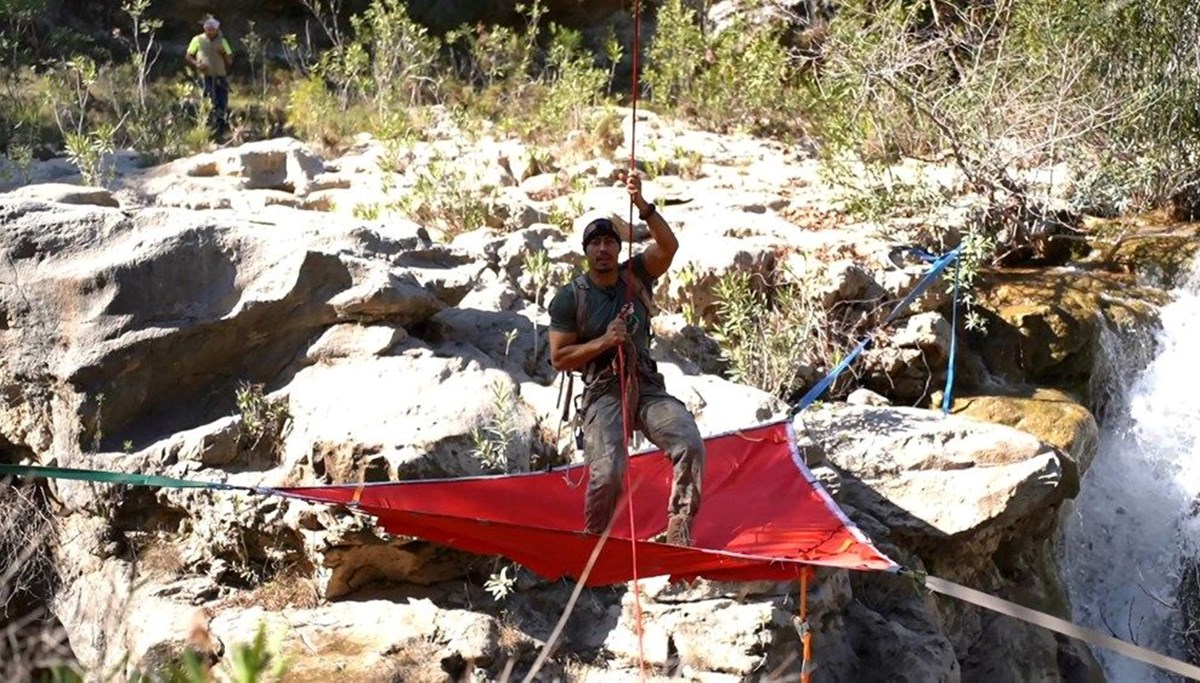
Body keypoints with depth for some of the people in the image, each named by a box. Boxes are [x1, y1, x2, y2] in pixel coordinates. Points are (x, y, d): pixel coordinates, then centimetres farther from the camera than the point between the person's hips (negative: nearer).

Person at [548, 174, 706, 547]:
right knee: (608, 473, -22)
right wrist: (604, 342, -13)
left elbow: (668, 246, -12)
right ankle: (594, 540, 6)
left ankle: (679, 528, -10)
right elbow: (559, 358, -1)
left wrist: (642, 206, -25)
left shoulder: (635, 275, 7)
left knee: (690, 443, -22)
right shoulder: (570, 298, 1)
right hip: (603, 393, -3)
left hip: (647, 387, 3)